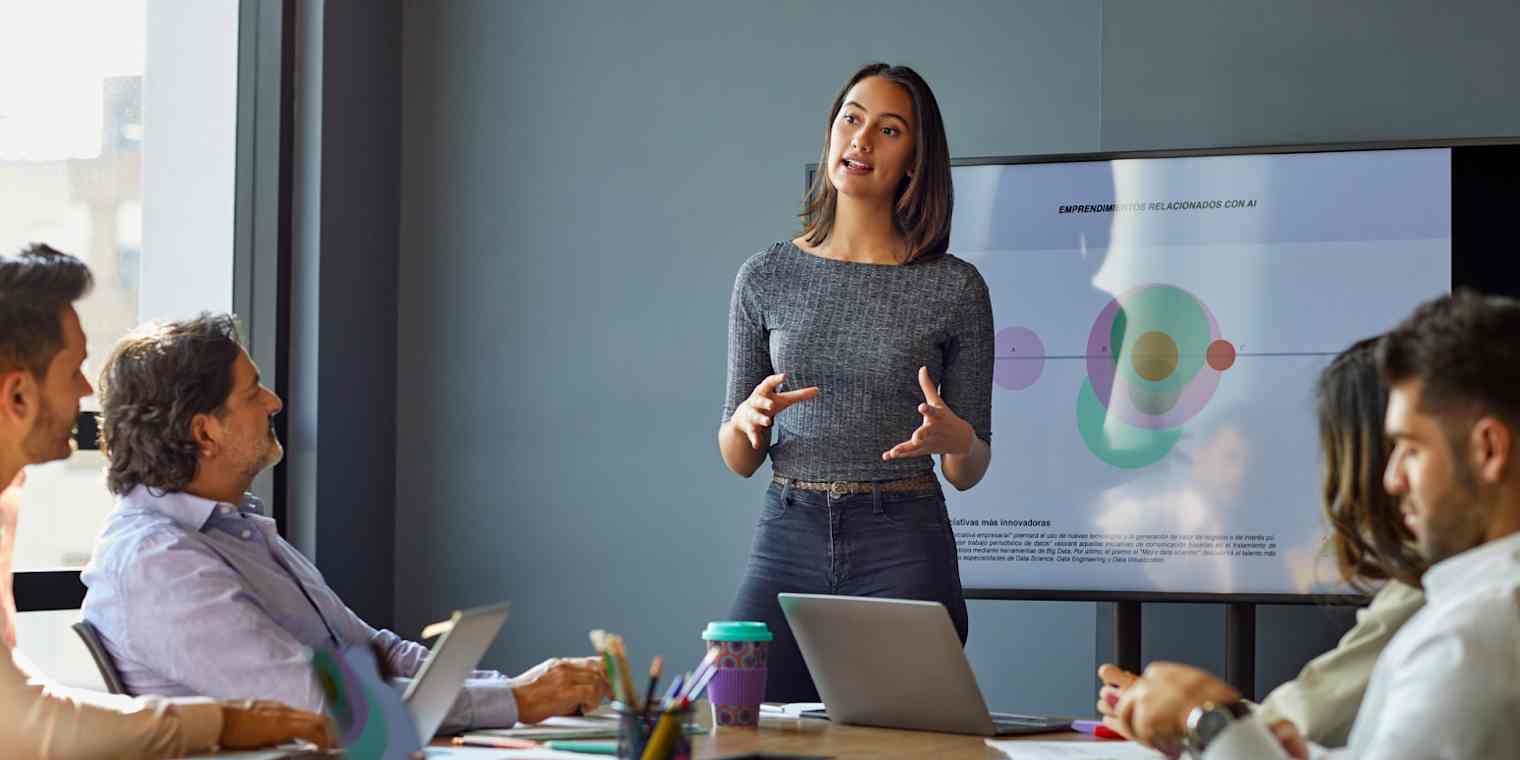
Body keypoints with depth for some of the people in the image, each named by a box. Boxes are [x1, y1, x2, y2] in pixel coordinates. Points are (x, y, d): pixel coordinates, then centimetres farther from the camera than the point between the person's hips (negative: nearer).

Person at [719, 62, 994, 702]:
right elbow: (738, 459, 10)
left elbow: (969, 473, 6)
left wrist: (953, 439, -17)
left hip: (906, 551, -1)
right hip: (787, 543, 1)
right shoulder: (766, 277, 5)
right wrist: (747, 420, -12)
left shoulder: (955, 287, 1)